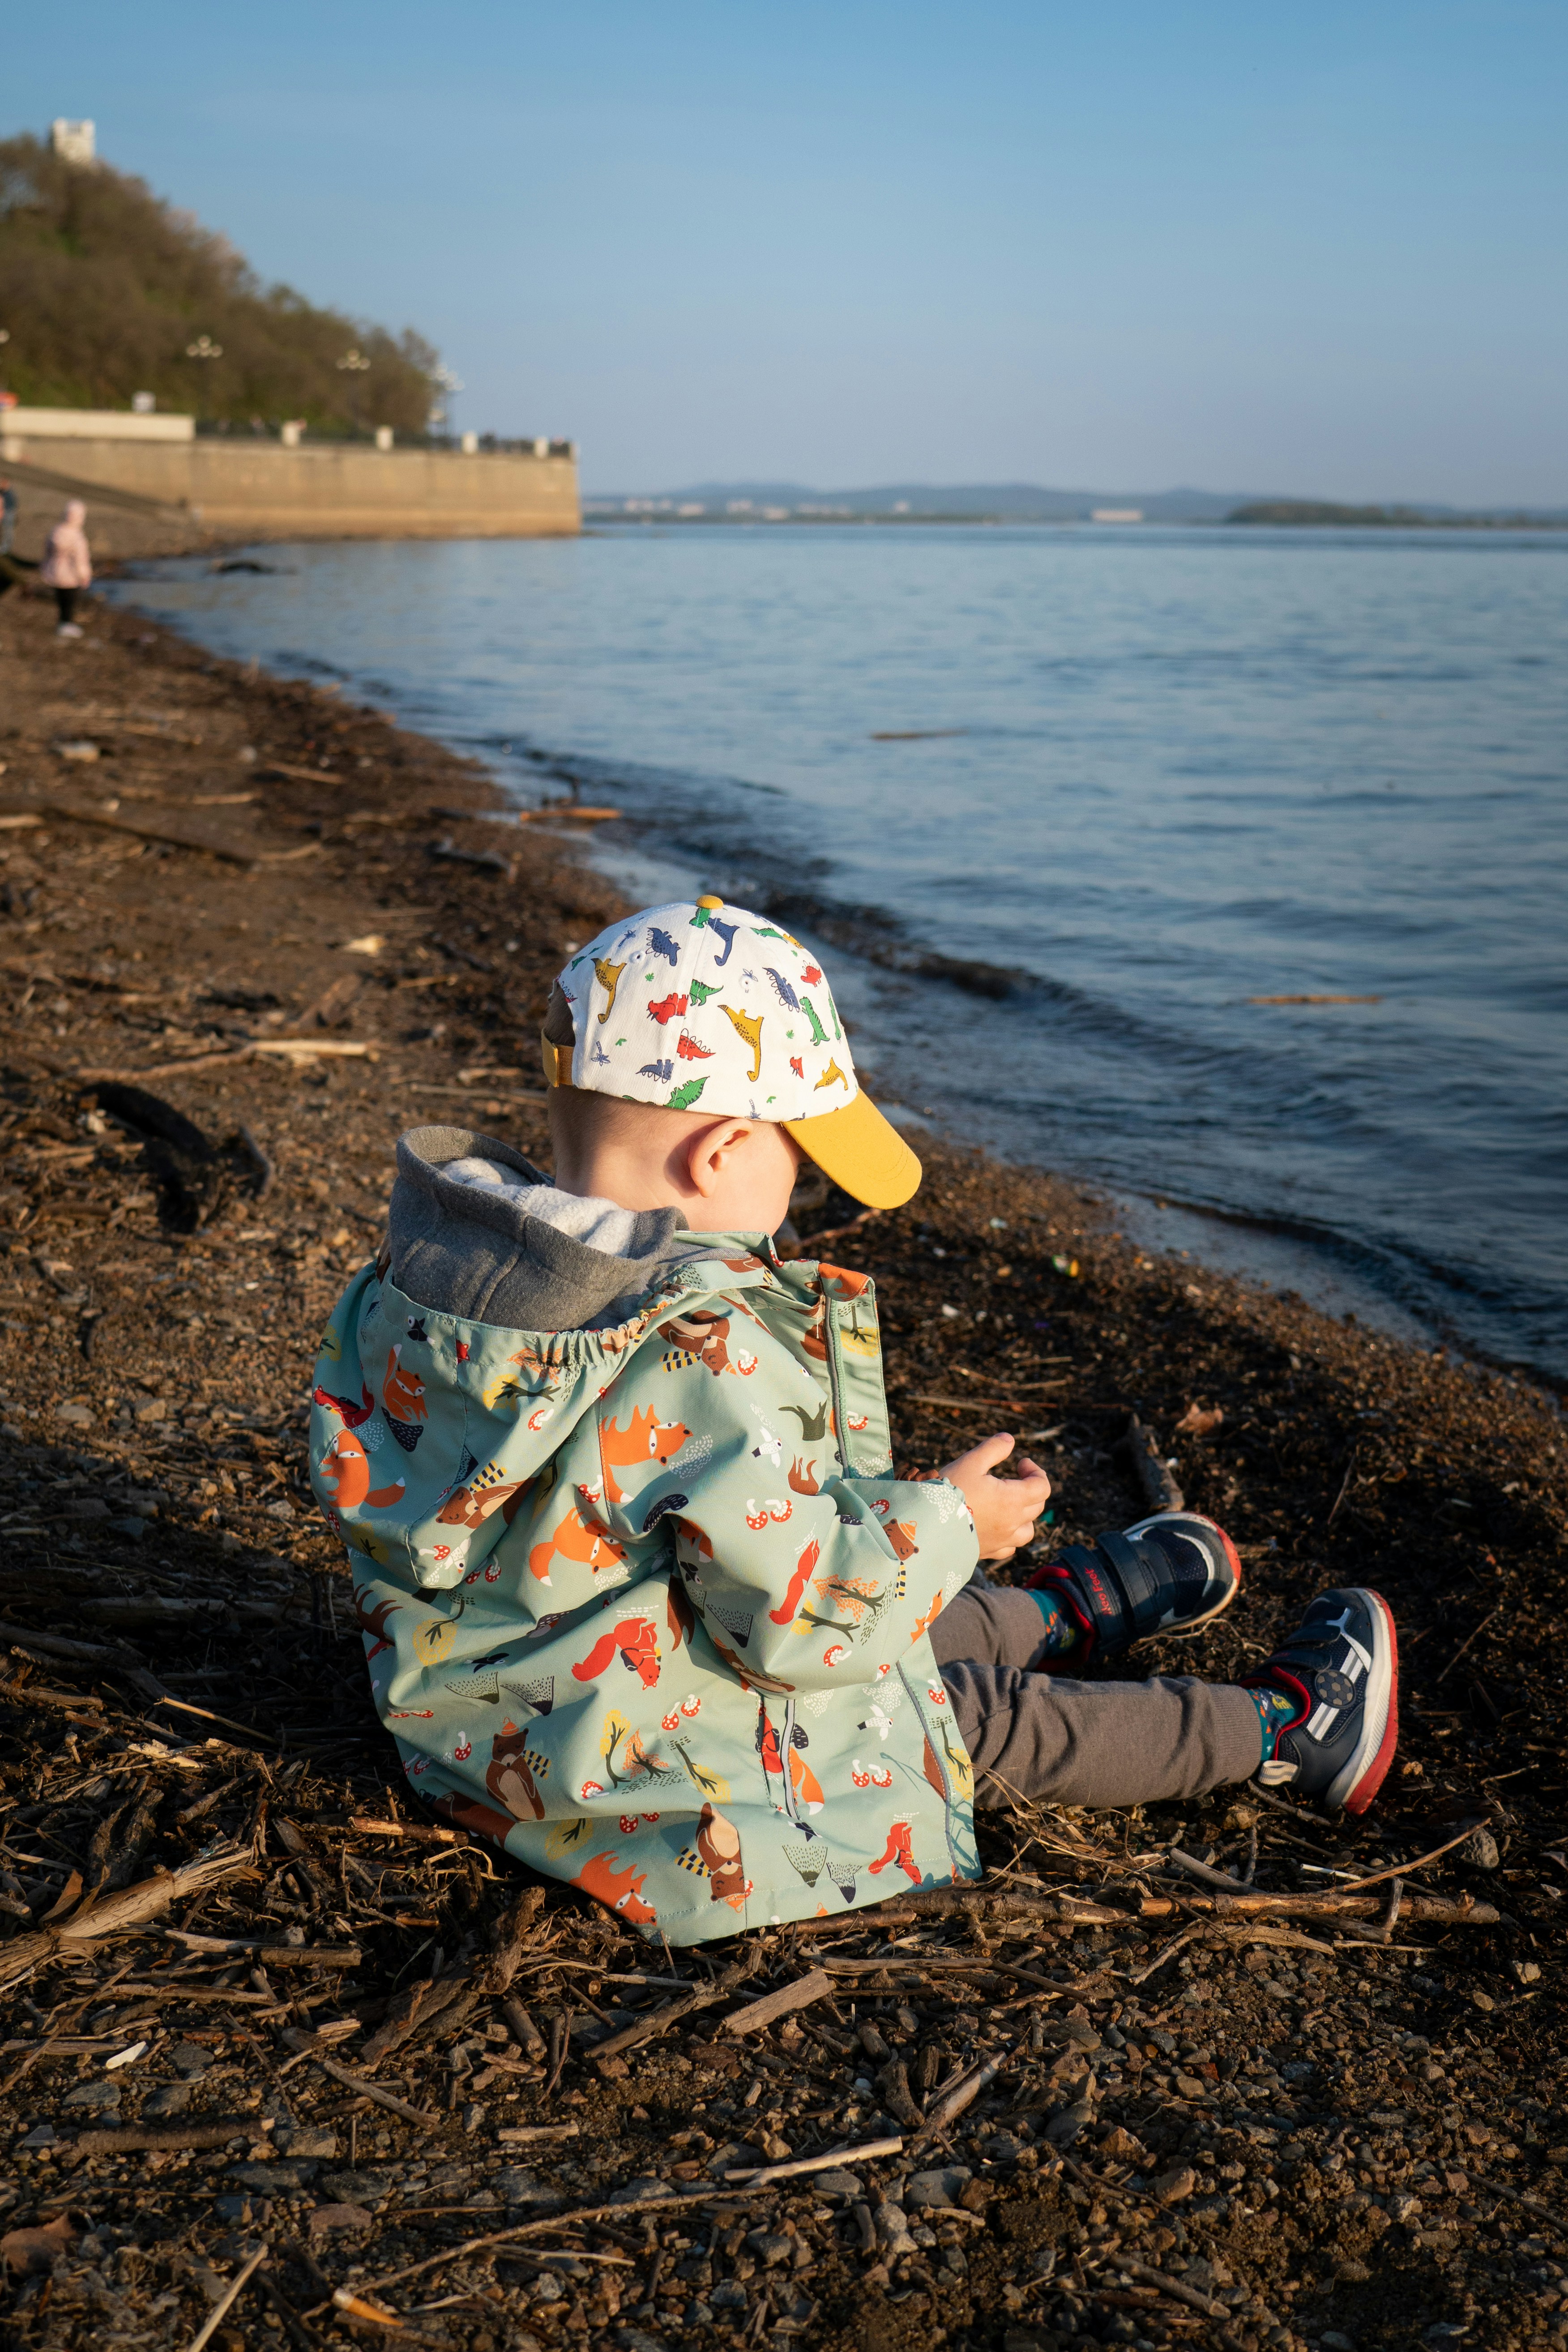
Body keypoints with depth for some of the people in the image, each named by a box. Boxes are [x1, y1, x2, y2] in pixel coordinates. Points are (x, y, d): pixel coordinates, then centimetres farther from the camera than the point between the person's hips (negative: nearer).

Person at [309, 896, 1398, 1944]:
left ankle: (1064, 1612, 56)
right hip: (667, 1784, -8)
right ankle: (1283, 1728, 35)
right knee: (998, 1719, 14)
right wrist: (945, 1522, -11)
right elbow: (807, 1618, -30)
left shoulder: (426, 1270, -8)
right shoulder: (704, 1359, -34)